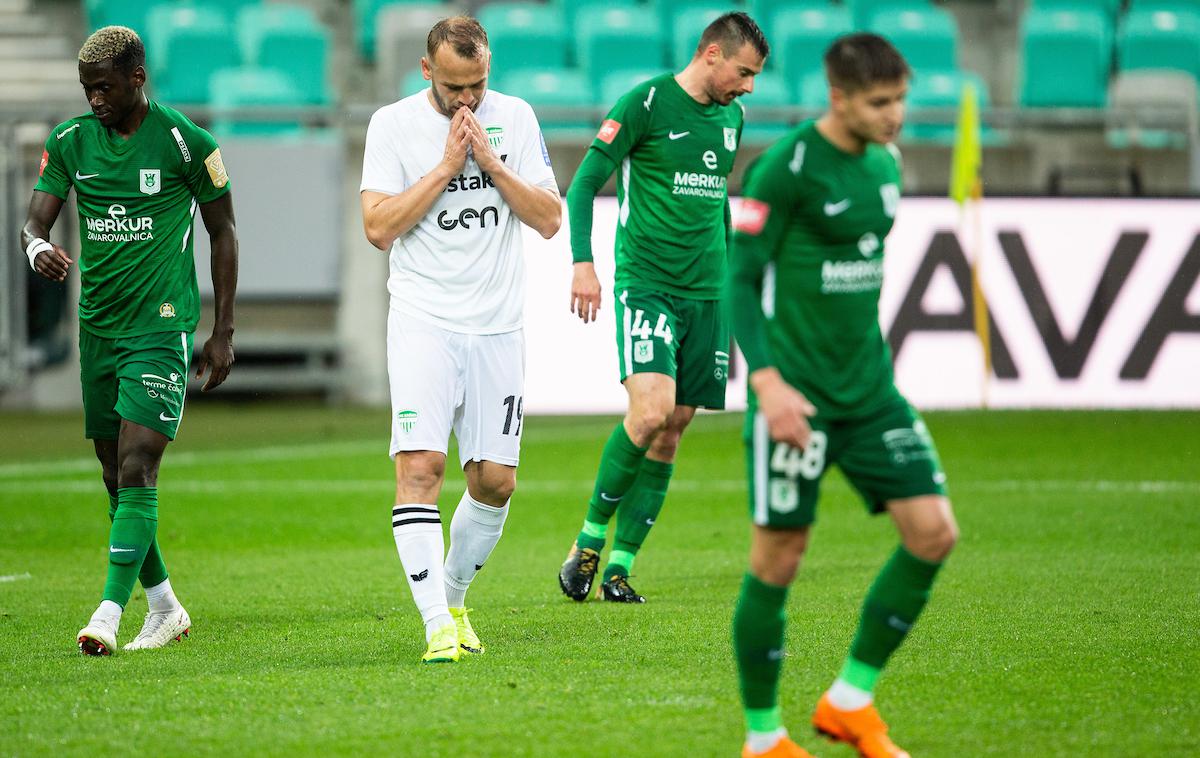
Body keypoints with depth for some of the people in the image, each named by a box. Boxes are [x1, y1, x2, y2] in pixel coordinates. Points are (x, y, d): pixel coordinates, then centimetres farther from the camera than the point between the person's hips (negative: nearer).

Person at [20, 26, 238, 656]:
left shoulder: (184, 143, -7)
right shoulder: (69, 141, 4)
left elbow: (222, 231, 2)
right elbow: (35, 220, 1)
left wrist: (223, 331, 1)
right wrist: (38, 248, -25)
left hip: (162, 326, -5)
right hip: (98, 324, 5)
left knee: (137, 469, -15)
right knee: (116, 476, 9)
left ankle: (109, 614, -19)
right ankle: (164, 608, 22)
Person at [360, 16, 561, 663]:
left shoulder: (514, 118, 5)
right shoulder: (393, 124, -2)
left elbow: (549, 219, 1)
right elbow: (378, 227, -10)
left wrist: (489, 161, -10)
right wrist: (447, 164, -14)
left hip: (496, 325, 3)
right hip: (422, 321, -3)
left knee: (495, 481, 4)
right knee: (420, 465, -18)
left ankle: (453, 595, 28)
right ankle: (437, 626, -20)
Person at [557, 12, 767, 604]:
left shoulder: (730, 118, 14)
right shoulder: (646, 104, -7)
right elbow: (584, 183, -6)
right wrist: (582, 262, -16)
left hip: (705, 293, 7)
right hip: (646, 284, -6)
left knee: (672, 431, 2)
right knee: (651, 411, -22)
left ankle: (619, 567, 8)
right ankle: (590, 538, -4)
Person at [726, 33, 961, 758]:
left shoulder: (885, 162, 10)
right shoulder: (787, 166, -13)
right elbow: (739, 276, -13)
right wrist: (766, 380, -22)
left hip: (869, 390, 7)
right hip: (796, 393, -7)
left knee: (934, 531, -3)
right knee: (781, 552, -2)